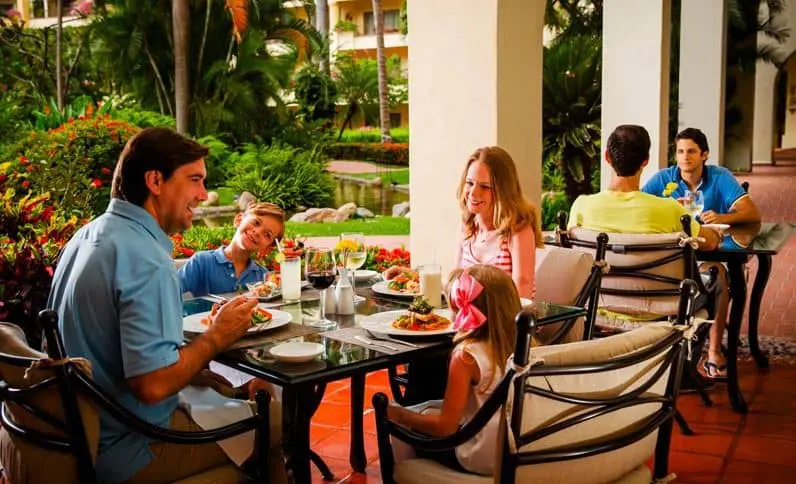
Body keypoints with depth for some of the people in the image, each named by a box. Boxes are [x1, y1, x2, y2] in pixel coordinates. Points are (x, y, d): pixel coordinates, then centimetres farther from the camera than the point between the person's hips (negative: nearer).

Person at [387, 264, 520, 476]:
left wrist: (401, 415, -4)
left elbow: (445, 427, -19)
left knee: (400, 424, 14)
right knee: (431, 406, 27)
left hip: (482, 459, -7)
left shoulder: (467, 357, -24)